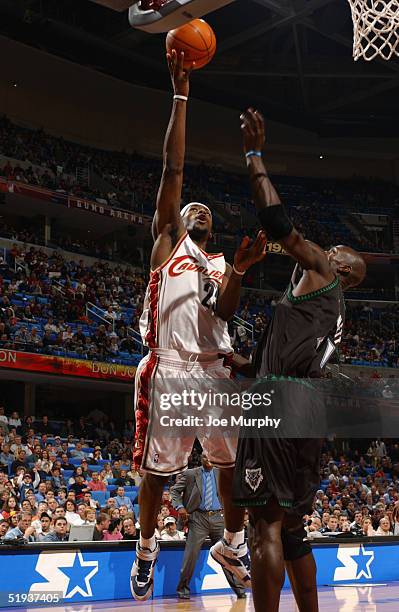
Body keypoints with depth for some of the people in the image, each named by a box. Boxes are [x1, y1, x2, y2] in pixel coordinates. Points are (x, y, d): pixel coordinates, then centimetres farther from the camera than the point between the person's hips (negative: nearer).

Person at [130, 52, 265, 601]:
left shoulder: (220, 264, 21)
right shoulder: (168, 238, 10)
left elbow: (226, 311, 2)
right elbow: (173, 168, 0)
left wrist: (238, 271, -15)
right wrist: (181, 95, -4)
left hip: (215, 371, 4)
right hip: (168, 368, -4)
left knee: (231, 462, 7)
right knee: (156, 468, 4)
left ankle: (236, 543, 27)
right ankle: (147, 547, 25)